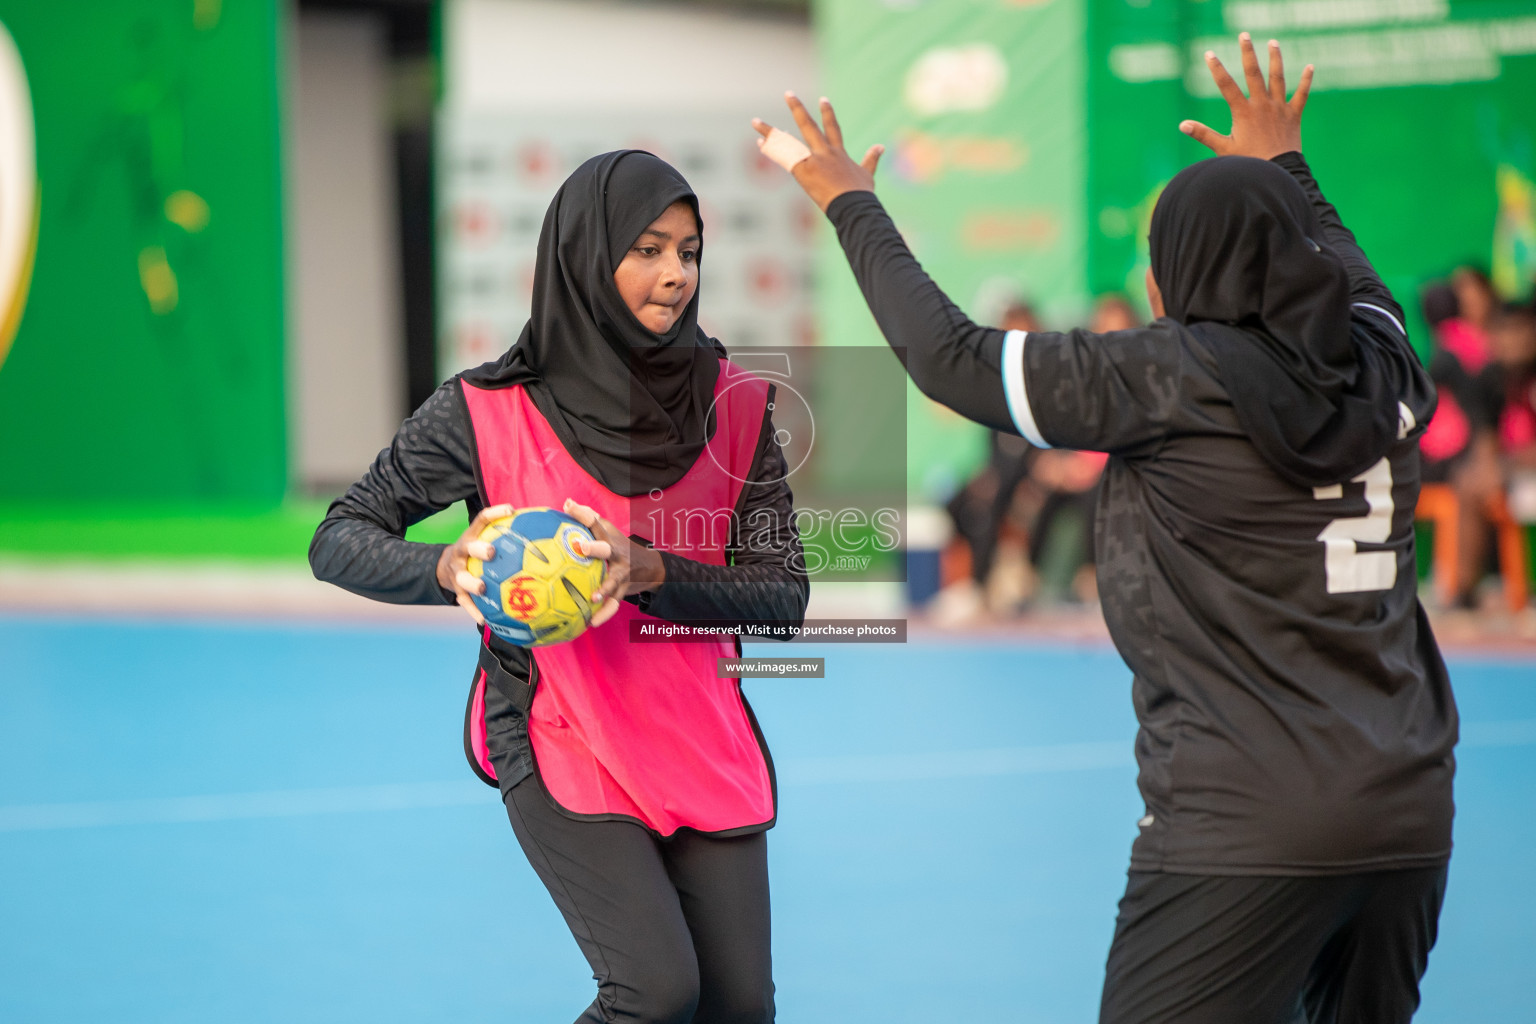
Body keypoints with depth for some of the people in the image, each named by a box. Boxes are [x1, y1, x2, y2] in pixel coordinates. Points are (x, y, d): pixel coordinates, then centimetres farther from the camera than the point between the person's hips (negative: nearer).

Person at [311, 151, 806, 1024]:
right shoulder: (491, 411, -8)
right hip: (562, 740, -4)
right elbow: (340, 542, -3)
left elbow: (784, 594, -2)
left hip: (704, 740, 4)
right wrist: (450, 568, -24)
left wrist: (647, 571, -20)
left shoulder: (733, 405, 0)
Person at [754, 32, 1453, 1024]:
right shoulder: (1380, 370, 8)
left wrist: (851, 204, 11)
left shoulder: (1173, 379, -8)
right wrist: (1288, 169, 50)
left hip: (1247, 824, -7)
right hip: (1410, 815, 7)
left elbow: (953, 356, -2)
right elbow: (1355, 278, 35)